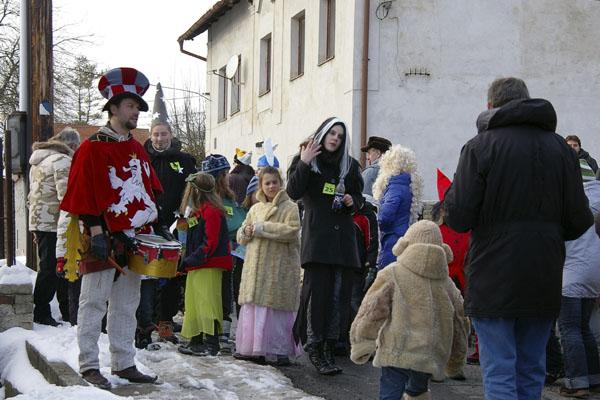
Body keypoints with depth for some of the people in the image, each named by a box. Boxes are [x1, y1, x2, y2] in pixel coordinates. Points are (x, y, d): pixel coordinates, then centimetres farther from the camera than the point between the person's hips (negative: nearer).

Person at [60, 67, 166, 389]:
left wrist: (157, 226, 14)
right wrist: (95, 231, -21)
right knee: (94, 301, -1)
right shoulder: (93, 148, -9)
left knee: (127, 304, 12)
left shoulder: (136, 149, 15)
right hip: (105, 239, -8)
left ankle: (124, 364, 19)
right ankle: (89, 366, 4)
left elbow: (149, 190, 21)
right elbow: (84, 193, -15)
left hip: (134, 239, 8)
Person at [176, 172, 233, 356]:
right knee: (193, 303, 13)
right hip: (196, 265, 10)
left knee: (207, 302, -10)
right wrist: (187, 259, 11)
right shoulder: (197, 211, 17)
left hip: (209, 265, -10)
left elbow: (211, 243, -19)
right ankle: (196, 341, 19)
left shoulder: (211, 211, -14)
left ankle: (211, 344, -8)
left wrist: (190, 260, -18)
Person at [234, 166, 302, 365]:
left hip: (279, 267, -6)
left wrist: (261, 228, -14)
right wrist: (246, 232, -4)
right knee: (252, 306, 5)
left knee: (276, 308, -7)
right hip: (255, 267, 6)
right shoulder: (255, 208, 18)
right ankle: (251, 347, 13)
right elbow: (241, 237, 21)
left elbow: (291, 231, -17)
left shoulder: (290, 207, 0)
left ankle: (279, 350, -2)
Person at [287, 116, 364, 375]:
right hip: (316, 235, -4)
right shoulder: (305, 161, 6)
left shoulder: (349, 165, 16)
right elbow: (293, 193, -7)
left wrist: (353, 201, 1)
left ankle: (329, 348, 10)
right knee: (317, 291, -11)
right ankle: (315, 350, -6)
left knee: (338, 294, 2)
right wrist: (304, 164, -15)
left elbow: (359, 197, 24)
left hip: (342, 237, 4)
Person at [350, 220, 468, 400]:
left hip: (397, 354, -5)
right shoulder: (447, 284, 15)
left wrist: (360, 345, 4)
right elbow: (459, 324, 22)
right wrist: (454, 361, 37)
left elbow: (372, 311, -5)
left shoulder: (392, 274, 0)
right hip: (431, 357, 5)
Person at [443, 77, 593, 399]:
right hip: (544, 283, 4)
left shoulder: (480, 146, -6)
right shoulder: (560, 148, 5)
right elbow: (579, 221, 2)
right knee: (532, 371, 14)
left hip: (493, 280, -4)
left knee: (498, 373, -1)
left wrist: (451, 197, 9)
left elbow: (458, 219, -12)